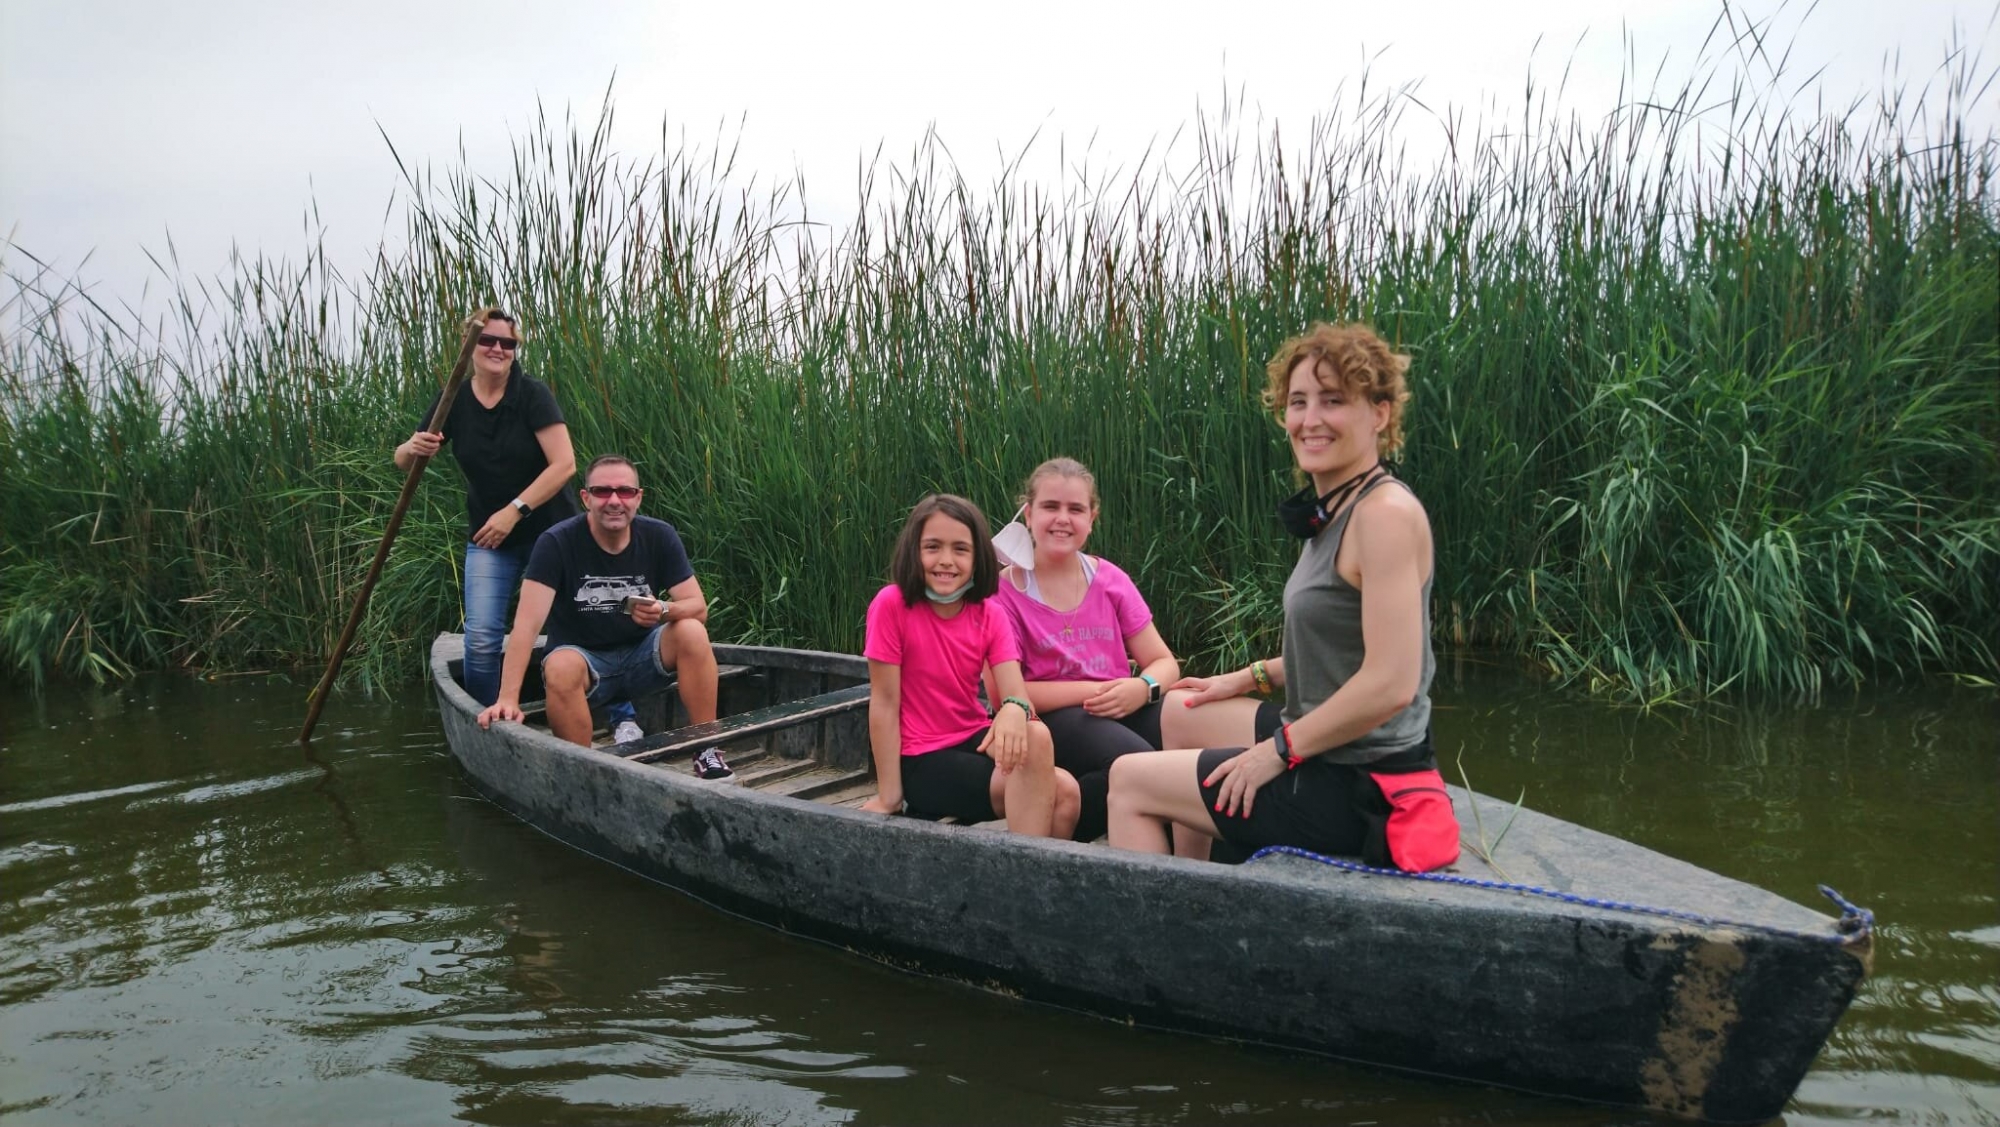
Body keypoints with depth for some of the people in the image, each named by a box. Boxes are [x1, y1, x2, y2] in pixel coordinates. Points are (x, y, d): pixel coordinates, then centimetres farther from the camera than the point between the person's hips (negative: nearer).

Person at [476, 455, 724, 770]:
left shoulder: (659, 537, -8)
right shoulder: (557, 543, -17)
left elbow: (698, 608, -10)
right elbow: (527, 623, -24)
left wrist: (664, 611, -34)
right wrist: (508, 698, -34)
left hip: (642, 656, 2)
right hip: (583, 656, -2)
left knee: (692, 632, -26)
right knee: (561, 668, -35)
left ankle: (708, 750, -16)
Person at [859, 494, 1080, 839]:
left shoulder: (991, 615, -1)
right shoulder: (892, 604, -14)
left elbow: (1016, 695, -13)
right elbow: (884, 701, -12)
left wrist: (1014, 712, -38)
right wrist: (889, 796, -12)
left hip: (975, 741, 5)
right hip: (921, 760, -5)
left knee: (1064, 791, -24)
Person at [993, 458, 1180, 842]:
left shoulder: (1111, 580, 9)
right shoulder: (1004, 590, -3)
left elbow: (1164, 663, 9)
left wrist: (1143, 688, -16)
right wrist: (1089, 690, -17)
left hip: (1121, 710, 4)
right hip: (1048, 722, -4)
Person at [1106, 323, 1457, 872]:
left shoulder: (1386, 512, -22)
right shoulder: (1335, 510, 6)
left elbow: (1391, 682, -27)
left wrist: (1280, 750, -18)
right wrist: (1250, 678, 16)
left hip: (1360, 787, -9)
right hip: (1328, 749, 9)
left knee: (1128, 780, 0)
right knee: (1182, 710, 27)